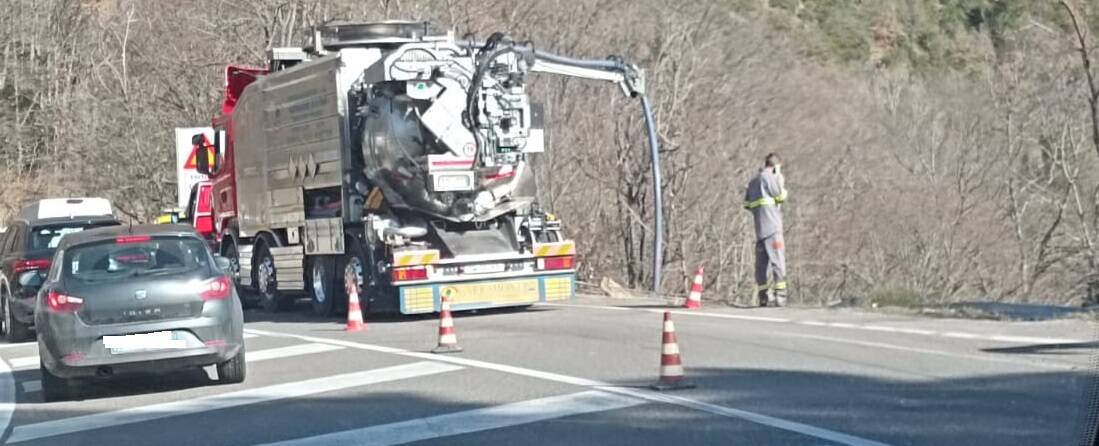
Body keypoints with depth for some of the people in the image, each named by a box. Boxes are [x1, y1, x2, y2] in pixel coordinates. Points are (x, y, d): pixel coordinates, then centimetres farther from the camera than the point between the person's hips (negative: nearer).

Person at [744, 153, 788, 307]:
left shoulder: (753, 181, 20)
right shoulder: (769, 177, -5)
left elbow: (747, 204, 20)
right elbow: (781, 197, -4)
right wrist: (782, 183, 11)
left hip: (759, 227, 8)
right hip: (772, 225, -8)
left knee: (762, 261, 8)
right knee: (777, 259, -9)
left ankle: (764, 296, 7)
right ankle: (780, 295, -16)